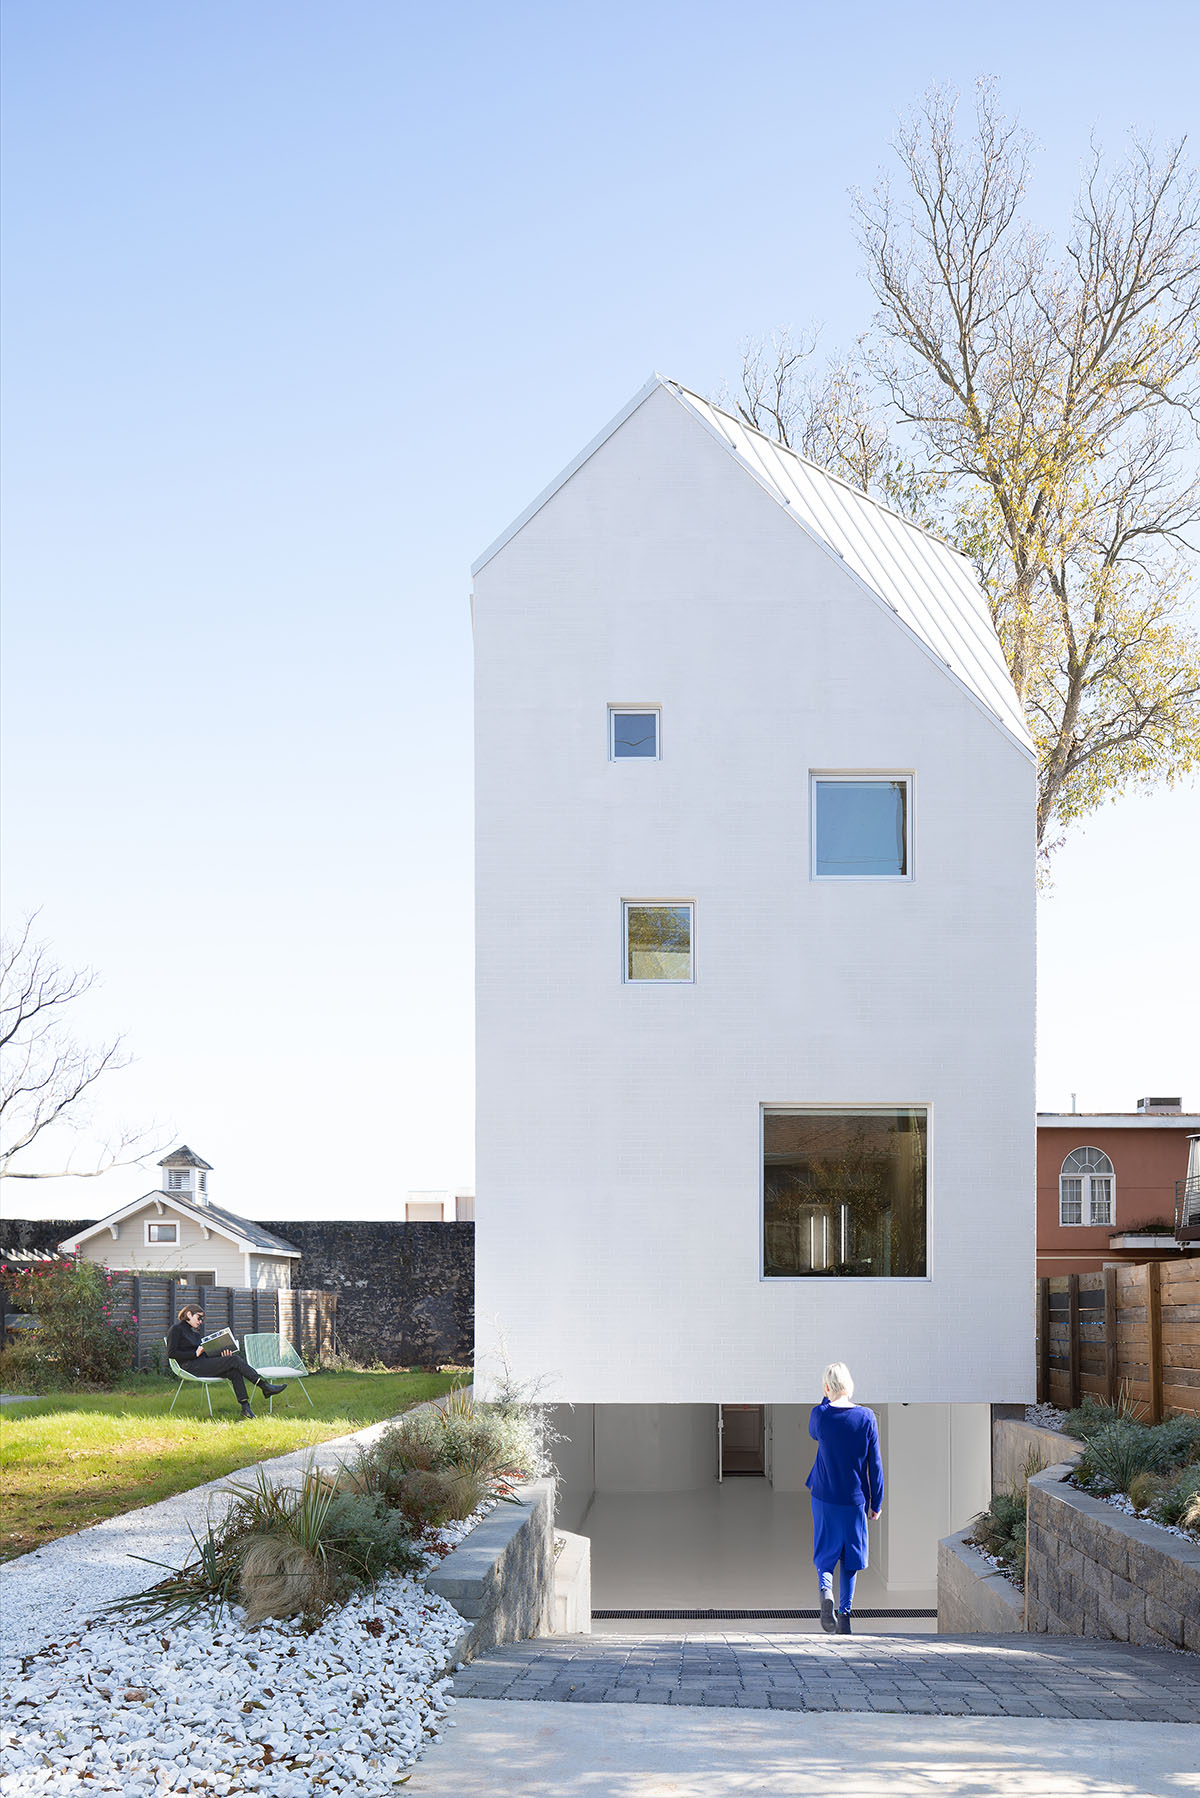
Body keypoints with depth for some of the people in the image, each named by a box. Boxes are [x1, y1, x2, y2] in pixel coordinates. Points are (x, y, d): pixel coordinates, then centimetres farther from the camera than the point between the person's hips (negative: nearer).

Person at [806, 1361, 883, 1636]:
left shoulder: (821, 1414, -8)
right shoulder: (866, 1417, -6)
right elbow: (875, 1464, -1)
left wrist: (828, 1400, 11)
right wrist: (876, 1503, 7)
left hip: (825, 1498, -1)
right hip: (855, 1500, 1)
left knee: (825, 1554, 11)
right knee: (850, 1558, 12)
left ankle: (825, 1590, -18)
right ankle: (845, 1615, 6)